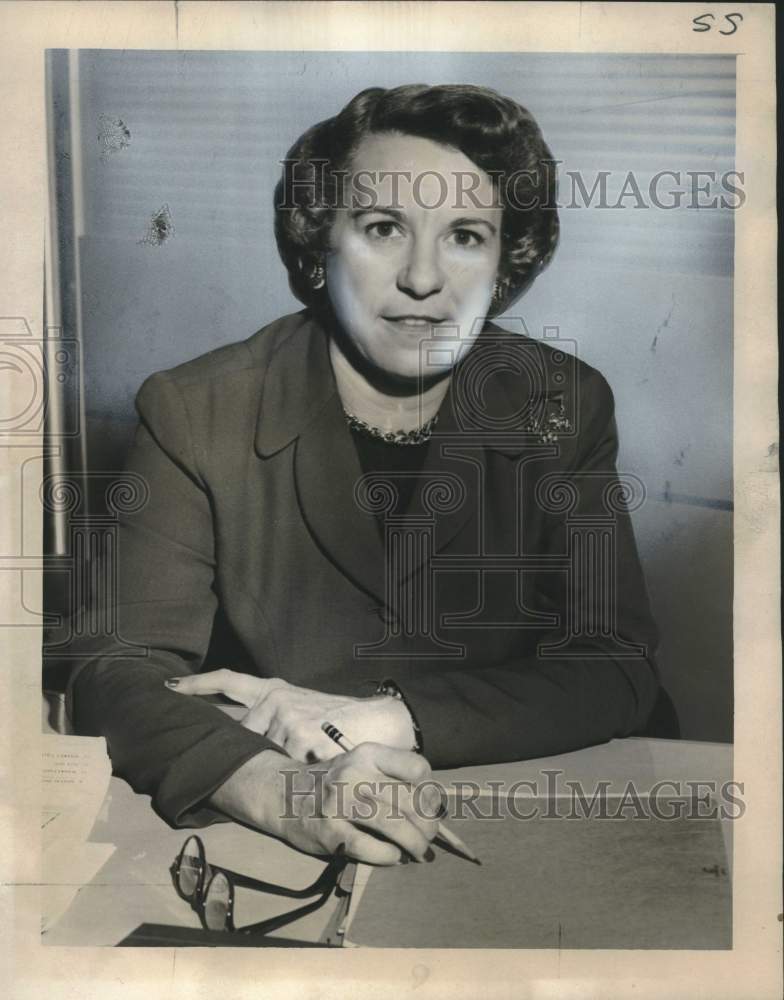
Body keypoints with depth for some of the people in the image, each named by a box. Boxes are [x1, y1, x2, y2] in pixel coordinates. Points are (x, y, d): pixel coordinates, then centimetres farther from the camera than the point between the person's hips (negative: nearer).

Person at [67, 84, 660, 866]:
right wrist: (277, 791, -32)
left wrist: (382, 717, -20)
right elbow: (121, 671, -12)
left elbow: (617, 672, -8)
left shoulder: (564, 406, -5)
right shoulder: (195, 413, -9)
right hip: (264, 852, 0)